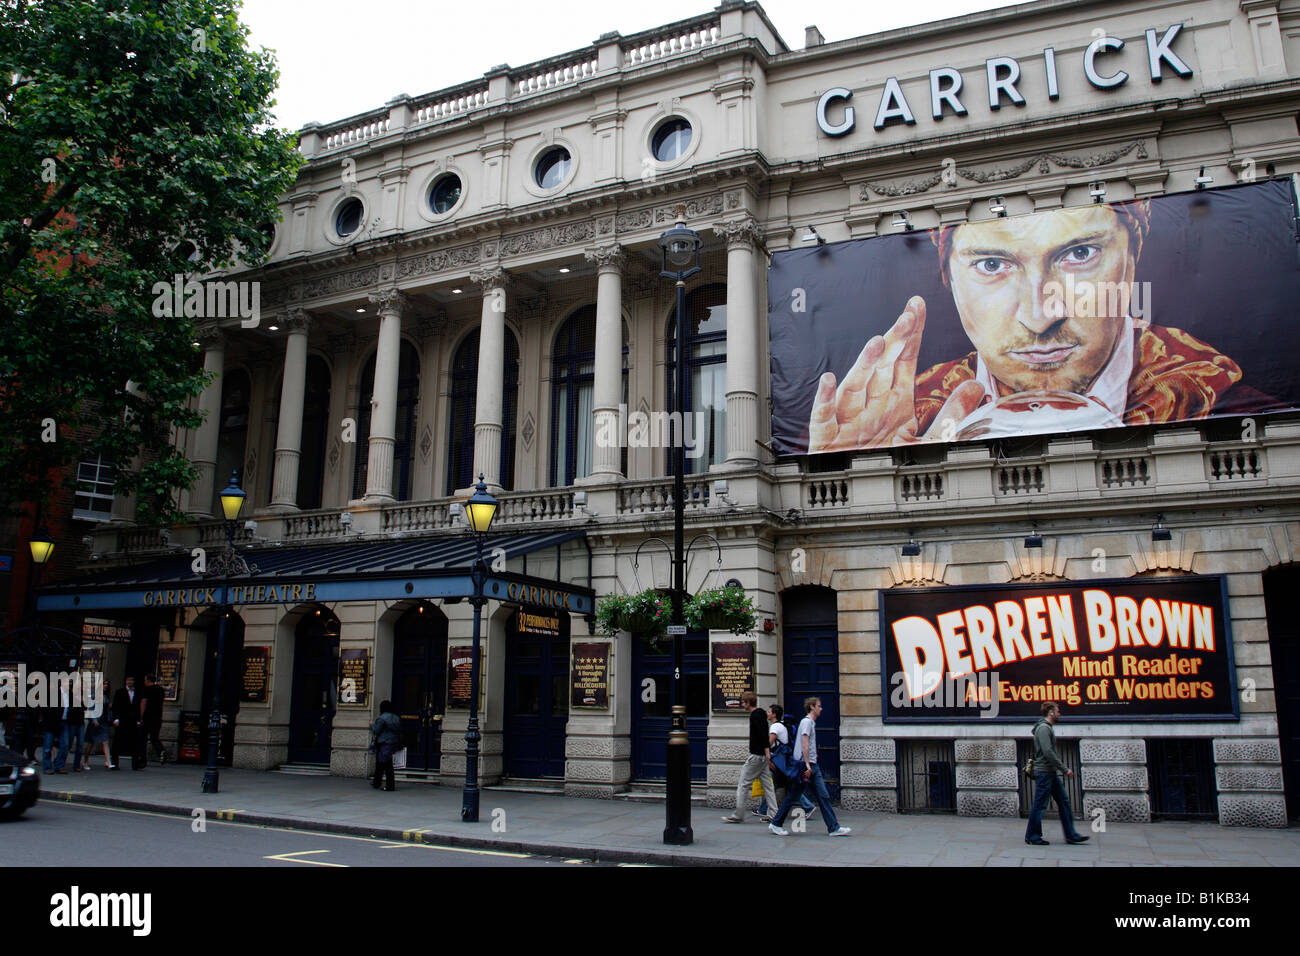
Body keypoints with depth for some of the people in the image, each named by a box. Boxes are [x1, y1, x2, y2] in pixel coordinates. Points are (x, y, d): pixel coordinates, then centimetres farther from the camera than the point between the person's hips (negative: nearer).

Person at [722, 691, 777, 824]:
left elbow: (763, 735, -22)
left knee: (743, 785, -3)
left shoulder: (755, 716, -14)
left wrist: (767, 752, -26)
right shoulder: (761, 714, 15)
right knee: (767, 784, 9)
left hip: (757, 756, -10)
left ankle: (738, 815, 0)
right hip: (763, 756, 10)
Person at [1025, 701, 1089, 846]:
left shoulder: (1048, 728, 18)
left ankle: (1071, 835, 14)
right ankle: (1032, 836, 4)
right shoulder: (1043, 728, -14)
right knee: (1040, 805, -3)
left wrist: (1063, 767, 14)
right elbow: (1048, 752, -22)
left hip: (1052, 773, 10)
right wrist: (1065, 769, -18)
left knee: (1064, 802, 10)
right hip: (1044, 772, -10)